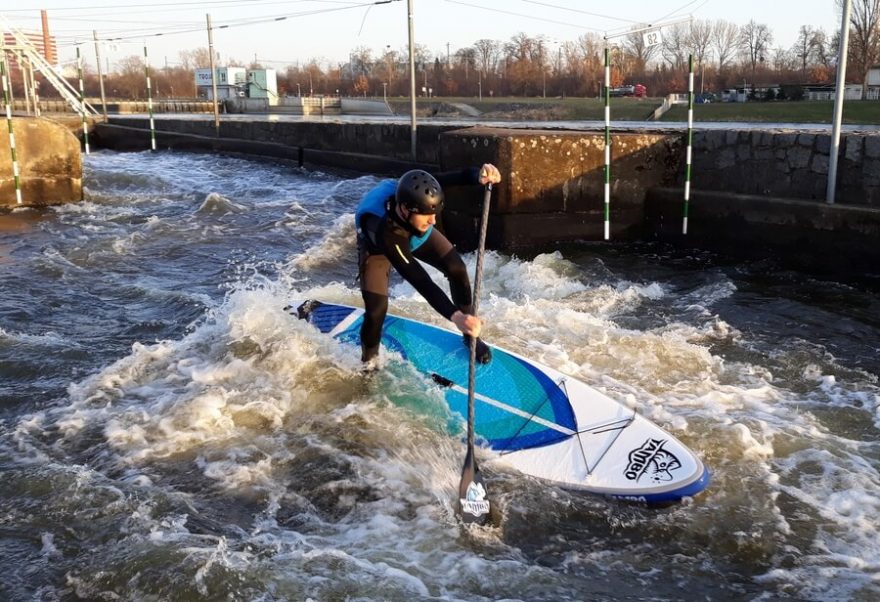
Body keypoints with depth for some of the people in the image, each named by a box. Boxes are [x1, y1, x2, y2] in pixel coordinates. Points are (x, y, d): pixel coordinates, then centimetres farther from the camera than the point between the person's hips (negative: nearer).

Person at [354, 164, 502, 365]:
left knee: (456, 269, -7)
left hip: (416, 234, 4)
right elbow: (420, 282, -51)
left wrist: (479, 176, -70)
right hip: (377, 247, -4)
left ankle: (471, 336, 14)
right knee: (376, 308, -16)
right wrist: (455, 316, -61)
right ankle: (368, 361, 13)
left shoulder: (416, 192, -39)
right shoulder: (384, 232, -48)